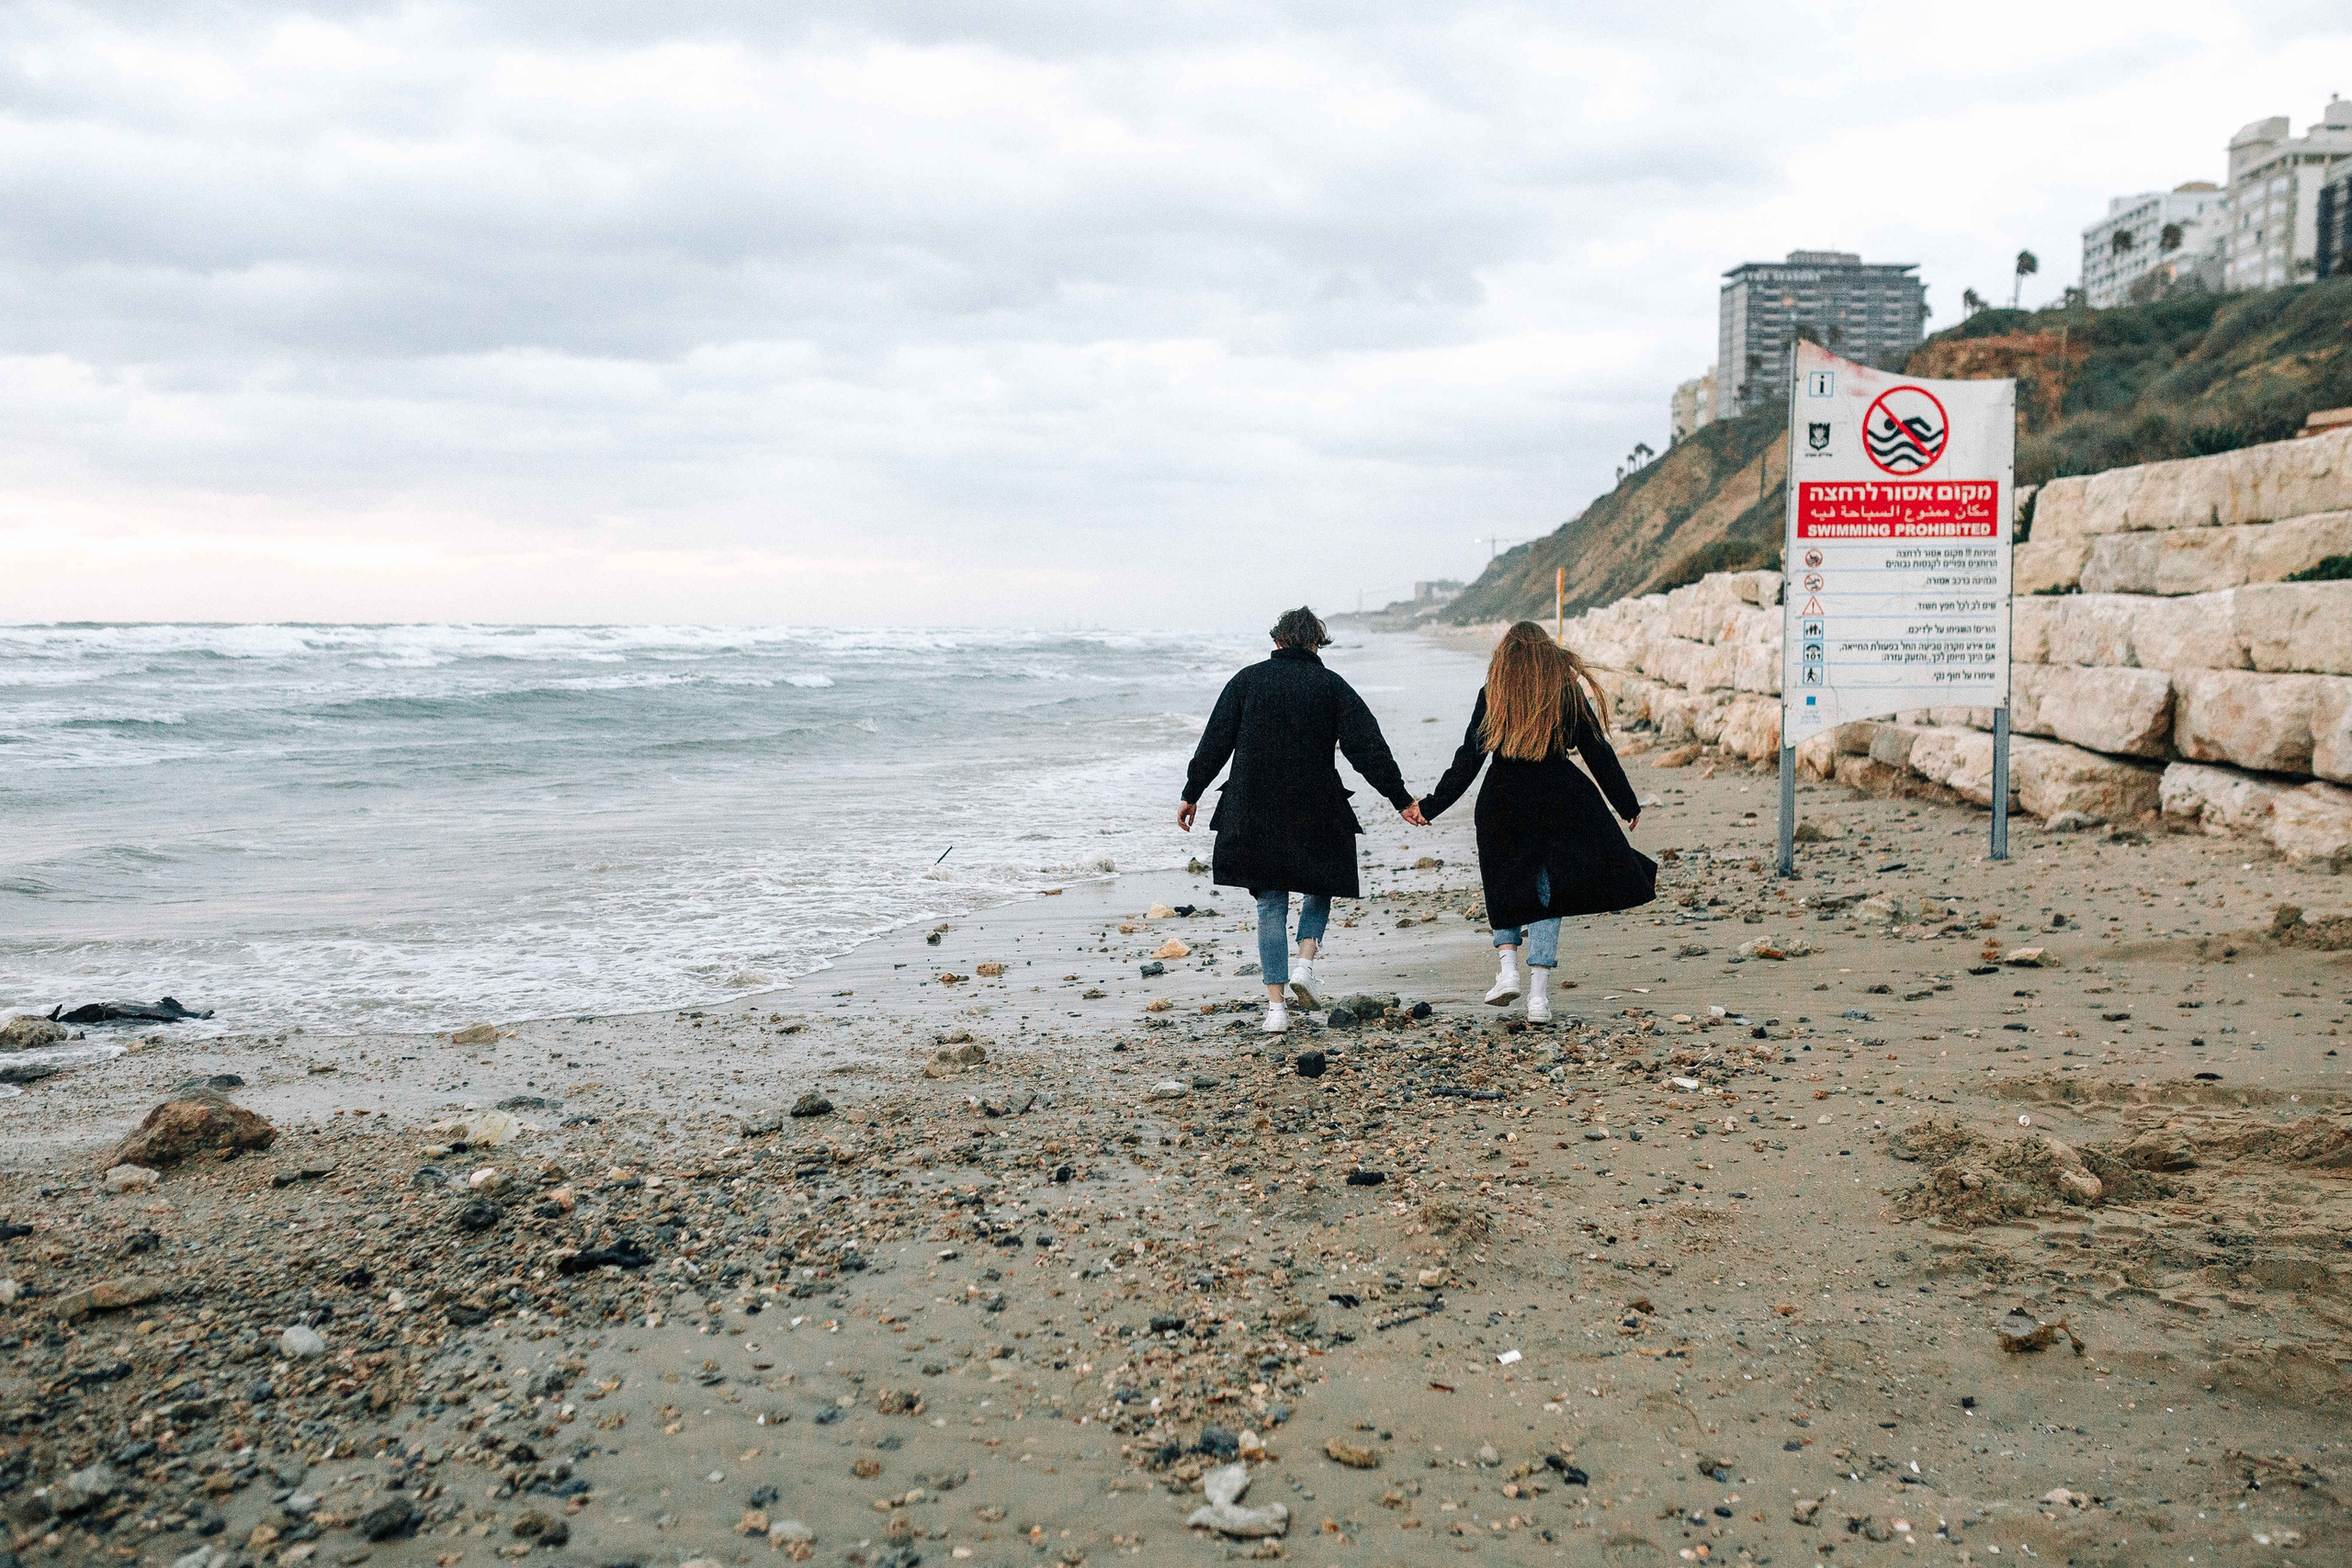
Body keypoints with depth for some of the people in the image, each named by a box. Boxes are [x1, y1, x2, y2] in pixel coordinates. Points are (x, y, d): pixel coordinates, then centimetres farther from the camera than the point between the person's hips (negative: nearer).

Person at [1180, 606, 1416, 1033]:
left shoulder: (1247, 680, 3)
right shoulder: (1332, 686, 0)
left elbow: (1215, 742, 3)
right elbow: (1369, 749, -4)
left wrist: (1191, 795, 10)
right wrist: (1401, 799, 0)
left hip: (1255, 813, 1)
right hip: (1314, 813, -1)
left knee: (1271, 904, 7)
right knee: (1320, 887, 22)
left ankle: (1276, 1005, 2)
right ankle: (1304, 965, -1)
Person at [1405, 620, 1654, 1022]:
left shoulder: (1493, 694, 1)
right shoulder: (1570, 690, 2)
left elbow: (1468, 760, -3)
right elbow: (1599, 755, 4)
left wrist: (1430, 806, 2)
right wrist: (1629, 805, 13)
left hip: (1504, 804, 0)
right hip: (1559, 802, 0)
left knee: (1506, 887, 18)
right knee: (1546, 894, 8)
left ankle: (1508, 969, 1)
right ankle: (1538, 996, 2)